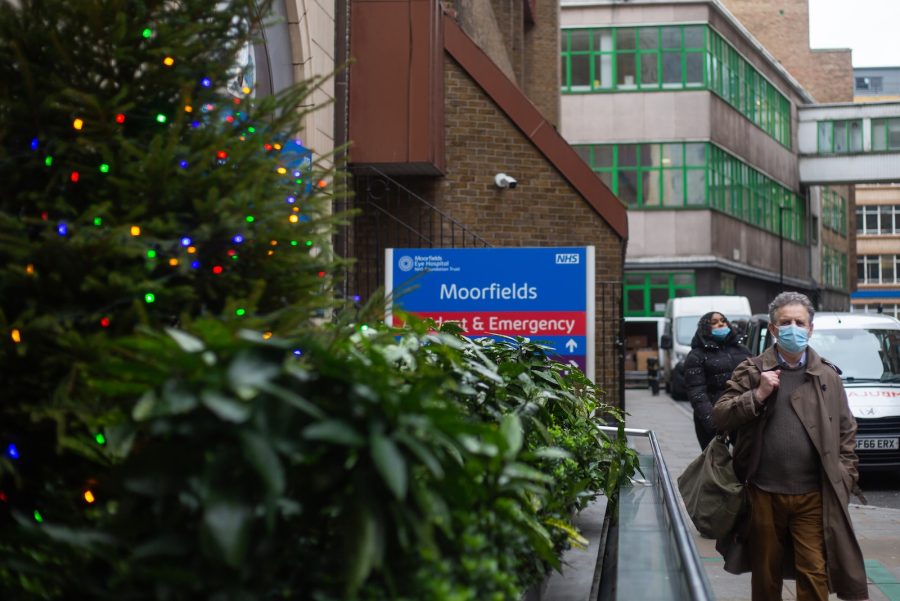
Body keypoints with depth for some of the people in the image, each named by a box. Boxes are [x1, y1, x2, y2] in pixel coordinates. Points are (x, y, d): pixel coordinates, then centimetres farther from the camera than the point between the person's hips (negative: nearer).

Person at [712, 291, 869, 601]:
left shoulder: (827, 375, 7)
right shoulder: (751, 372, 3)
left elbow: (846, 431, 11)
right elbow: (719, 417, -2)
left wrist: (845, 476, 3)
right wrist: (758, 395, -13)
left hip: (812, 497, 0)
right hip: (764, 494, 0)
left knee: (815, 574, -3)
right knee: (766, 575, 13)